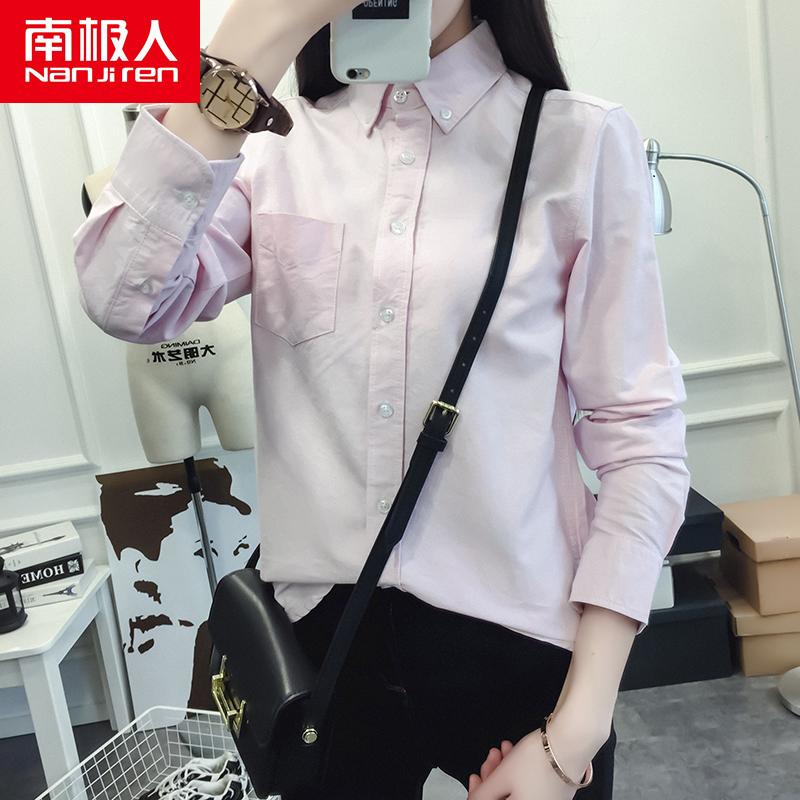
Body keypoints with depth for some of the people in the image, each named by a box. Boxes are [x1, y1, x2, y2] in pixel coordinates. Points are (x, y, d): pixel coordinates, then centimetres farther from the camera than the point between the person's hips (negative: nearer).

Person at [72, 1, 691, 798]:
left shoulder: (580, 139, -7)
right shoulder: (272, 146, 1)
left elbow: (639, 434, -8)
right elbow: (123, 300, -16)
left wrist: (577, 732, -11)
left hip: (518, 638, -1)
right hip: (324, 635, 2)